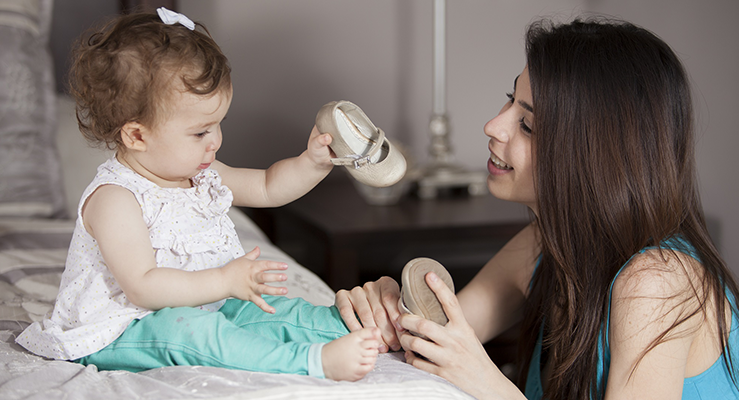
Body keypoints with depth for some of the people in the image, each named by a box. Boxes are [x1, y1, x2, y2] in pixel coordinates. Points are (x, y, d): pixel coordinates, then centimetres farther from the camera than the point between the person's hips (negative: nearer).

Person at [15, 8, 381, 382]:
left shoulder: (199, 174, 5)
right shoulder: (114, 199, -24)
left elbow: (267, 187, 15)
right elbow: (142, 287, -31)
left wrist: (313, 162, -4)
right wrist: (225, 281, -33)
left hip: (198, 307, 10)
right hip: (118, 337, -10)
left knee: (275, 309, -4)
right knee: (185, 329, -36)